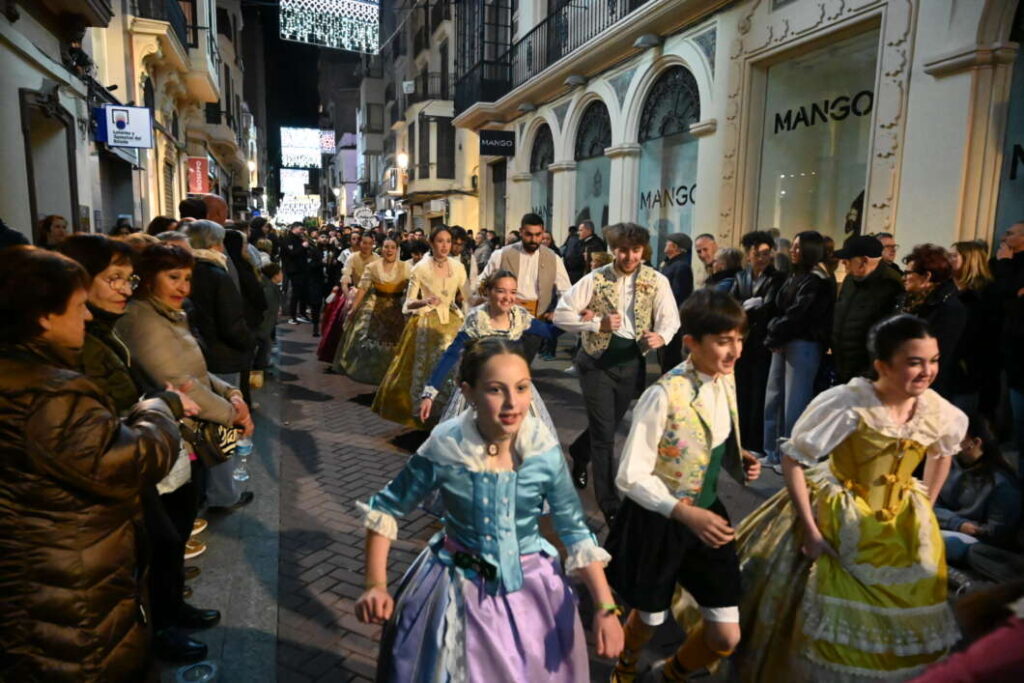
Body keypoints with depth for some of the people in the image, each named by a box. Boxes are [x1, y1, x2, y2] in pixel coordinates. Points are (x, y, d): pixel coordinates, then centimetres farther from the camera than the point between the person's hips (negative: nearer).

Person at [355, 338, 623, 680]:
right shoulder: (443, 449, -21)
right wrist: (376, 585, -13)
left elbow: (575, 530, -9)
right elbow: (385, 509, -7)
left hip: (530, 589, 1)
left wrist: (605, 607, -13)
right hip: (458, 590, -1)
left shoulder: (545, 450, -18)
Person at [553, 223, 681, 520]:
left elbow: (670, 318, -10)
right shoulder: (595, 279, -9)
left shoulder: (657, 281, -4)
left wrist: (660, 336, -33)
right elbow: (561, 315, -10)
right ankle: (610, 506, 9)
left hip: (631, 363, 3)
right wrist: (598, 324, -24)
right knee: (605, 434, -3)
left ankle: (579, 453, 54)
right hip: (597, 362, -3)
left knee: (608, 426, 22)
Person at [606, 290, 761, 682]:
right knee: (649, 620, 18)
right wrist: (686, 513, -30)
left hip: (708, 514, 6)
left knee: (726, 637, 11)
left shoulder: (726, 380, -4)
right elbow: (630, 477, -23)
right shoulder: (665, 395, -27)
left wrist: (739, 461, -4)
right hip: (658, 521, -6)